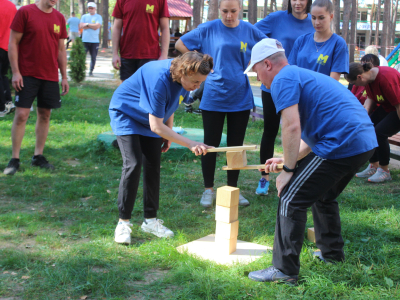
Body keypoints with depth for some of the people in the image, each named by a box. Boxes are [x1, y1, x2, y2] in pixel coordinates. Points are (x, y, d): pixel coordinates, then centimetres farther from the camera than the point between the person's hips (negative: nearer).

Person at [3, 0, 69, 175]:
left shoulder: (59, 18, 9)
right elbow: (13, 42, -5)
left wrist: (64, 77, 12)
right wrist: (15, 72, -11)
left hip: (50, 76, 5)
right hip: (27, 74, -4)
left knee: (45, 115, 8)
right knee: (21, 114, -6)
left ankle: (38, 156, 19)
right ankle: (14, 159, 3)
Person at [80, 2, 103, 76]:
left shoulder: (98, 17, 5)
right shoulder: (84, 16, 12)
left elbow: (96, 26, -10)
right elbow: (81, 26, -1)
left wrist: (87, 24, -5)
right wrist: (92, 26, -7)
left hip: (95, 40, -1)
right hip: (85, 40, 1)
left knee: (93, 57, 2)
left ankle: (91, 71, 12)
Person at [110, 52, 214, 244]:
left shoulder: (182, 78, -15)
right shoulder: (159, 80, -39)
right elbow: (156, 126, -34)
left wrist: (168, 136, 4)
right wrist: (190, 144, -35)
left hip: (150, 118, 7)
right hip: (126, 114, -7)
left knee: (153, 166, 1)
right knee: (133, 164, -17)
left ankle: (150, 220, 10)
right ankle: (123, 222, -8)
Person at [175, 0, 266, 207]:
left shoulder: (249, 30, 1)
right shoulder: (209, 29, -5)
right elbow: (180, 44, 1)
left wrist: (252, 64, 2)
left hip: (240, 97, 2)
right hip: (214, 96, -2)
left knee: (236, 145, 9)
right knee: (211, 144, 5)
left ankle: (232, 190, 22)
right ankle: (208, 190, 18)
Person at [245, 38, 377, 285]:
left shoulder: (283, 79, -5)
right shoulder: (303, 75, 27)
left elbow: (292, 127, -17)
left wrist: (288, 169, -9)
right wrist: (289, 159, 28)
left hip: (342, 145, -10)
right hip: (366, 142, 10)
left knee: (291, 199, -4)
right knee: (324, 196, 29)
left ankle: (285, 270, -3)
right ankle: (332, 252, 40)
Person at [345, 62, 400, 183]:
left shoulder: (385, 78, -33)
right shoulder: (369, 77, -5)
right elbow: (371, 98, 5)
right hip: (387, 107, 9)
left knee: (380, 132, -21)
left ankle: (384, 171, -4)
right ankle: (373, 167, 13)